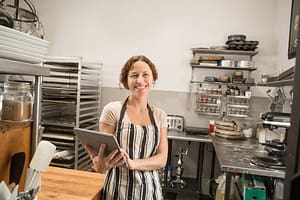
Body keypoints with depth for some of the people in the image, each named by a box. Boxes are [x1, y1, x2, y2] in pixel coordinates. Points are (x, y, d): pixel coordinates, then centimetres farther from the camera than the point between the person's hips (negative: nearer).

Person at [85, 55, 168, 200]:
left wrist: (132, 163, -21)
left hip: (150, 188, 3)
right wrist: (99, 163, -31)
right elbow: (103, 152, -9)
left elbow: (162, 159, -5)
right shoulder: (113, 110, -10)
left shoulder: (160, 116, 0)